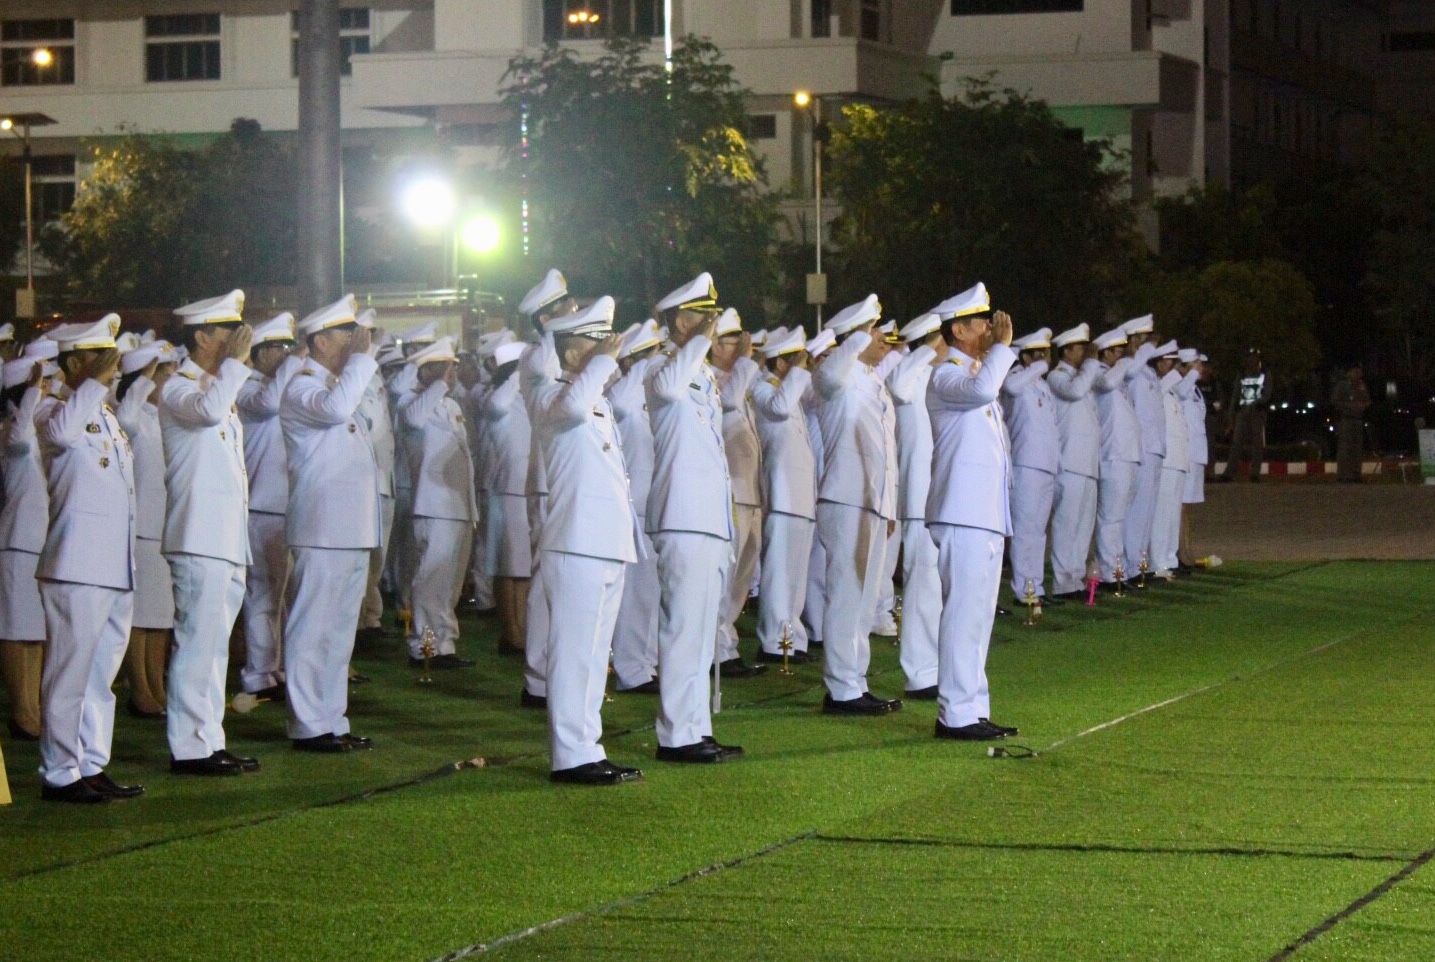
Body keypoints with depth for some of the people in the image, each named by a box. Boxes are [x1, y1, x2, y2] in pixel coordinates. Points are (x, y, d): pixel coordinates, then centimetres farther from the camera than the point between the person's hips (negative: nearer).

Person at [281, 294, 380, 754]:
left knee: (340, 630, 12)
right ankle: (309, 726, -5)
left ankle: (332, 720, 17)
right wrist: (359, 358, -21)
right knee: (312, 629, -7)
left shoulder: (339, 385, 22)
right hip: (322, 530, -10)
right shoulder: (302, 388, -9)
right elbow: (334, 409, -31)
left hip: (353, 530, 10)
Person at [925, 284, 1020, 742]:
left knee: (978, 614, 12)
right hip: (962, 514, -10)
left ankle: (973, 709, 16)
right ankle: (957, 714, -8)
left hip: (987, 514, 10)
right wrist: (1002, 346, -20)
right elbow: (980, 390, -33)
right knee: (964, 612, -10)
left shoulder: (976, 373, 21)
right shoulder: (946, 376, -10)